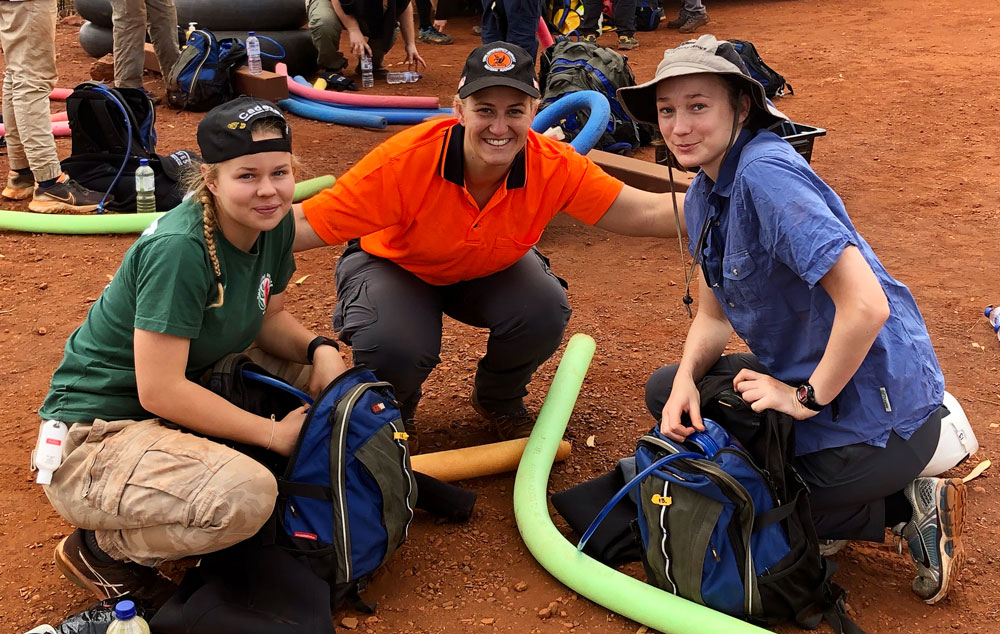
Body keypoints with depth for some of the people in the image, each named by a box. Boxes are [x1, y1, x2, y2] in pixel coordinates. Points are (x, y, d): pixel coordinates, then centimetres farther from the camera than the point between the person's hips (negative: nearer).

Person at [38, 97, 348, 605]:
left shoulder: (273, 223, -3)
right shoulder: (179, 249, -27)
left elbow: (268, 318, 12)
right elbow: (159, 390, -28)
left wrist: (321, 349, -10)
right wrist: (273, 433, -22)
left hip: (185, 400, 9)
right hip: (96, 433, -9)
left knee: (316, 376, 4)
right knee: (246, 495, -33)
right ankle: (101, 550, -4)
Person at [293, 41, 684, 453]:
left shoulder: (553, 167, -26)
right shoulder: (406, 160, -36)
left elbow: (642, 214, -24)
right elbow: (309, 224, -37)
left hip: (489, 269, 3)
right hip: (394, 264, -3)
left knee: (545, 313, -25)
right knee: (396, 347, -32)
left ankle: (499, 400, 11)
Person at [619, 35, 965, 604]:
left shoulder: (765, 176, -25)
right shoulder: (703, 196, 6)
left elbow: (866, 305, -32)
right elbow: (715, 315, 13)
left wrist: (808, 398, -19)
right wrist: (687, 379, -7)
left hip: (875, 408, -9)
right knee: (666, 390, 15)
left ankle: (904, 509, 6)